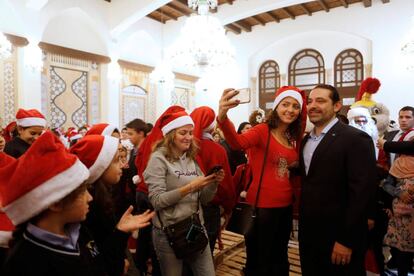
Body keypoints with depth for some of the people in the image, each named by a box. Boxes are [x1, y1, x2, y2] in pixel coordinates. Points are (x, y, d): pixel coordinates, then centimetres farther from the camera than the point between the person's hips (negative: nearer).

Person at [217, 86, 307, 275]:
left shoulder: (293, 138, 10)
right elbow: (237, 142, -32)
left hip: (285, 206, 7)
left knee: (280, 260, 24)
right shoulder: (263, 130, -12)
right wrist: (222, 118, -51)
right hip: (261, 206, -7)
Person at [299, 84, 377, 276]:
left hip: (338, 237, -6)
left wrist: (346, 240, -18)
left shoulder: (356, 139, -14)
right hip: (308, 234, 7)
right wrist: (303, 225, 9)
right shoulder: (306, 140, 9)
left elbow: (362, 192, -19)